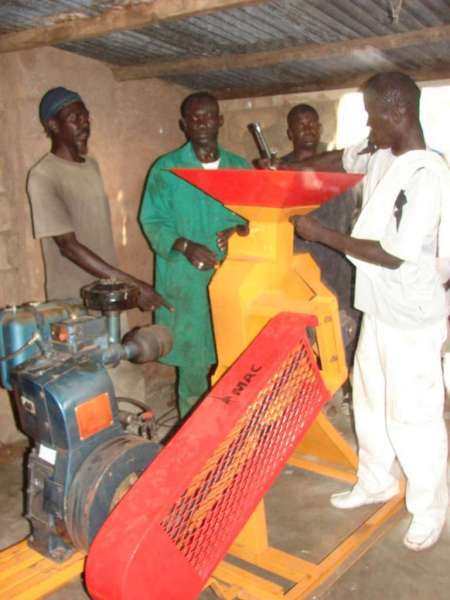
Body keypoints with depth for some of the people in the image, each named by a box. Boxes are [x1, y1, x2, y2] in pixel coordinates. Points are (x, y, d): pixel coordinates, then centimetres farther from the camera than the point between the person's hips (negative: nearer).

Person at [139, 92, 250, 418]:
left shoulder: (240, 167, 10)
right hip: (187, 281, -3)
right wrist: (185, 246, -18)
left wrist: (242, 229, -10)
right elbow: (152, 221, -1)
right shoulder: (166, 169, 0)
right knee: (193, 362, 3)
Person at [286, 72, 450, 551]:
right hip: (378, 310, 8)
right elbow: (339, 160, 24)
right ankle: (376, 482, 40)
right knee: (370, 401, 20)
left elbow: (394, 255, -24)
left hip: (411, 319, -8)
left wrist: (320, 234, -18)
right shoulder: (379, 155, 3)